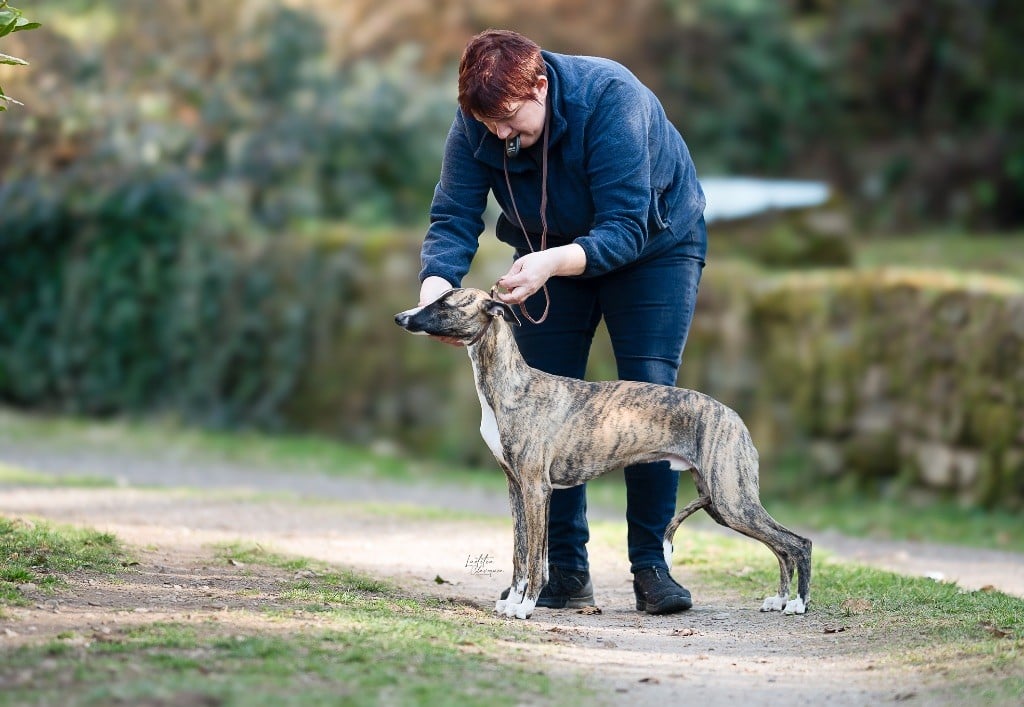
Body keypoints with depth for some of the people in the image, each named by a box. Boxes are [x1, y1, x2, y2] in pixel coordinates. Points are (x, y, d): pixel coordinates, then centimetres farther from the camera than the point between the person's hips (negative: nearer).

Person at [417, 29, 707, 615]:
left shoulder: (612, 99, -36)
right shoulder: (475, 125, -22)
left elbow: (624, 231, -38)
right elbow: (454, 220, -21)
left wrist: (551, 264, -53)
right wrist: (435, 287, -42)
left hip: (655, 243, -4)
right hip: (550, 254, 4)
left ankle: (651, 565, -9)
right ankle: (567, 570, -2)